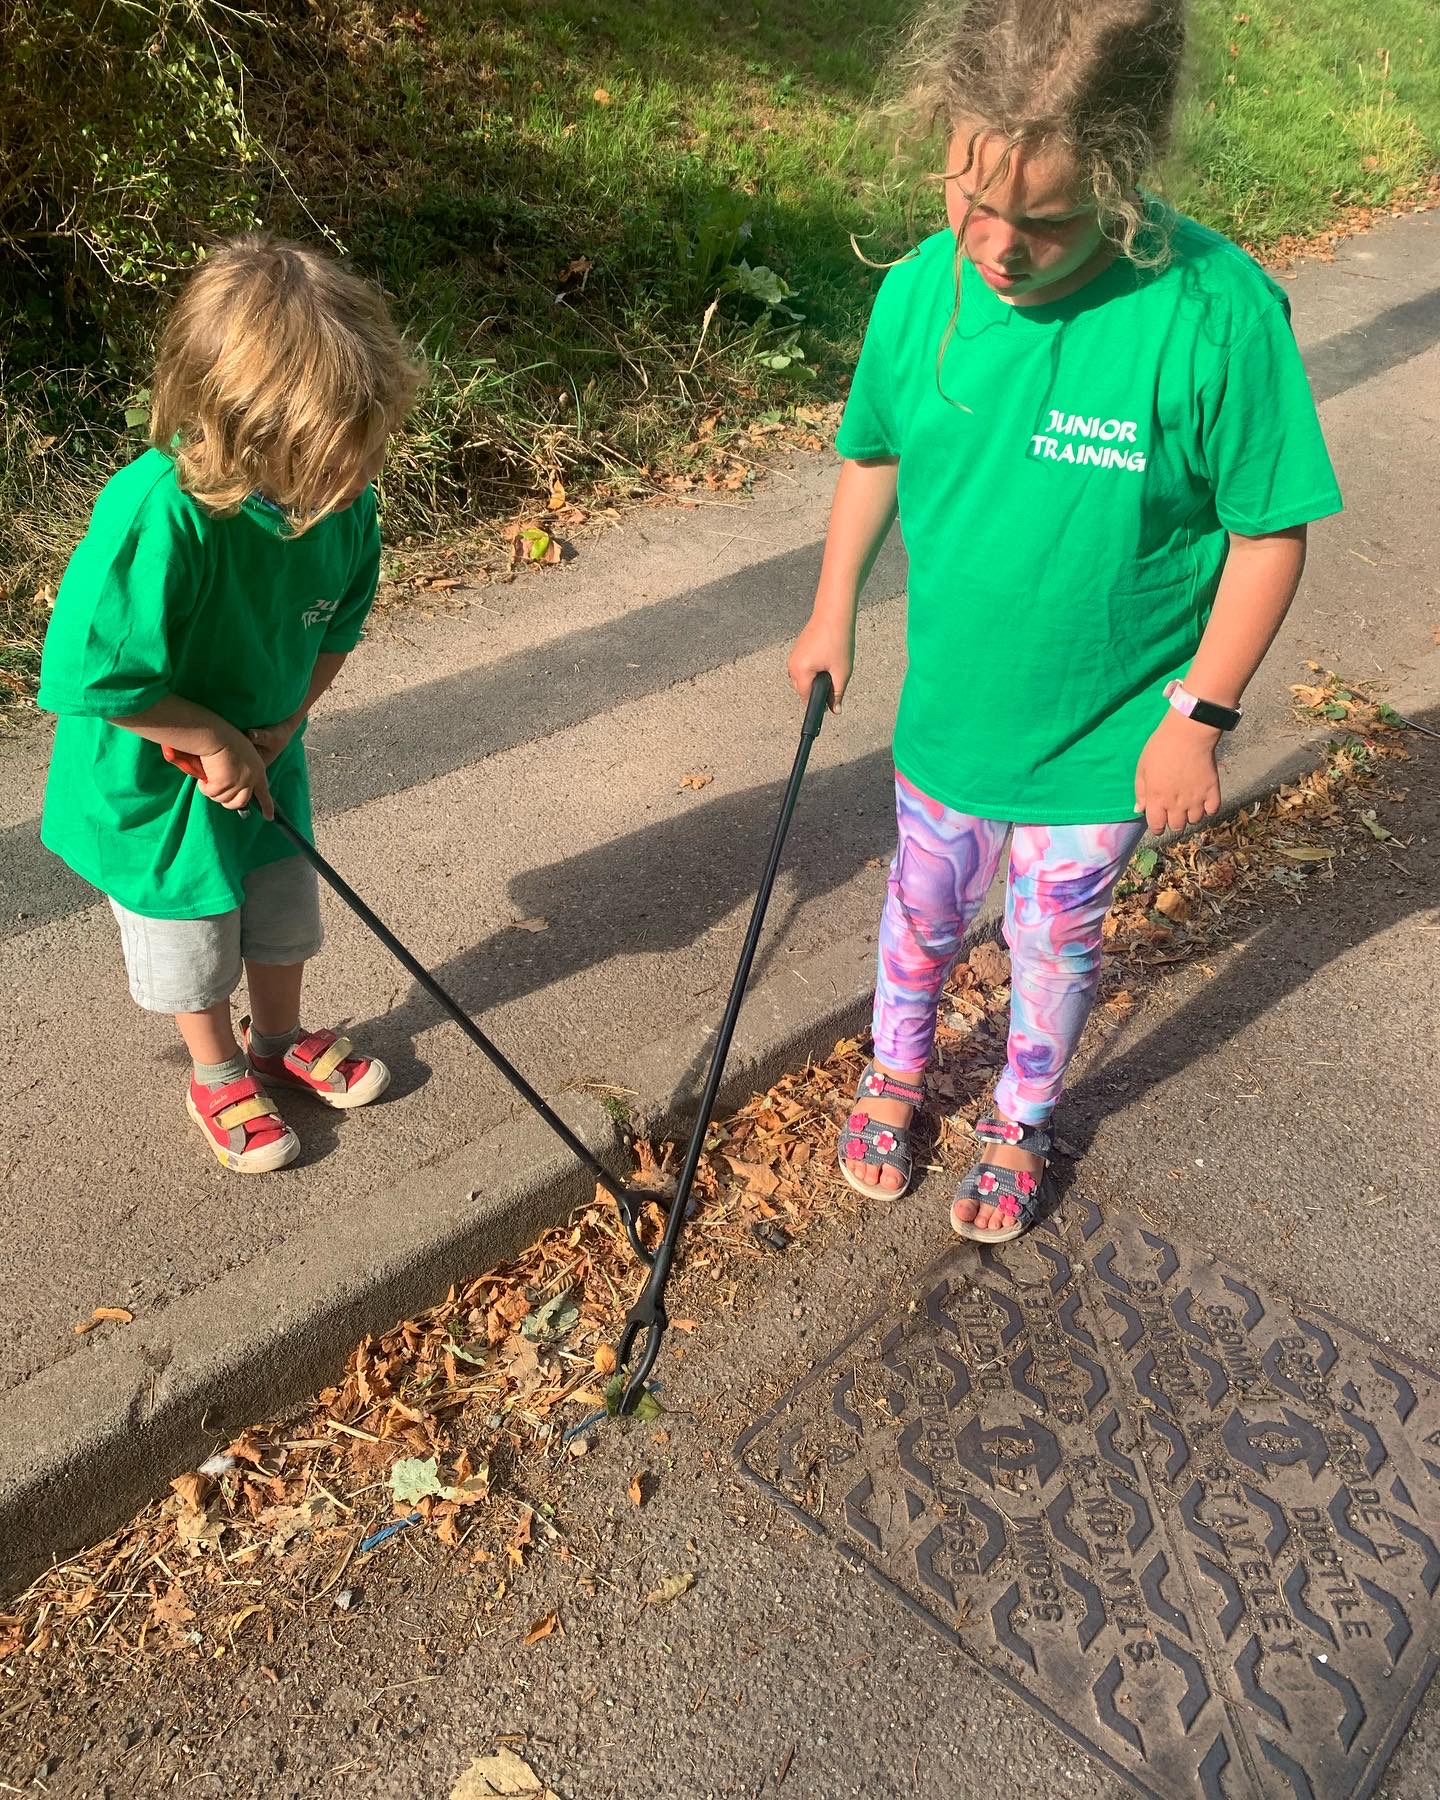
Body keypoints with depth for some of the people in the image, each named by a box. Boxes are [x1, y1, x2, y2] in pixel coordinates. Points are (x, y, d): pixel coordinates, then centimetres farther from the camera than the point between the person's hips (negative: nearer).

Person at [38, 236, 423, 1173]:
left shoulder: (340, 496, -19)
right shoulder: (158, 516, -38)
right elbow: (90, 674, -32)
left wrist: (277, 729, -14)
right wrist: (214, 740, -23)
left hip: (263, 754, 5)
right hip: (157, 781, -5)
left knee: (284, 913, 24)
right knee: (192, 940, 17)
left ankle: (282, 1040, 52)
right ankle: (220, 1080, 44)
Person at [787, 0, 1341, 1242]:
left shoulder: (1219, 314, -25)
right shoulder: (919, 291, -14)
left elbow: (1271, 531, -14)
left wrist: (1200, 716, -13)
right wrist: (834, 616, 12)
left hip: (1107, 742, -2)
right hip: (945, 715, 3)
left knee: (1055, 943, 19)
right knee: (922, 913, 23)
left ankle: (1022, 1120, 48)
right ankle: (898, 1070, 53)